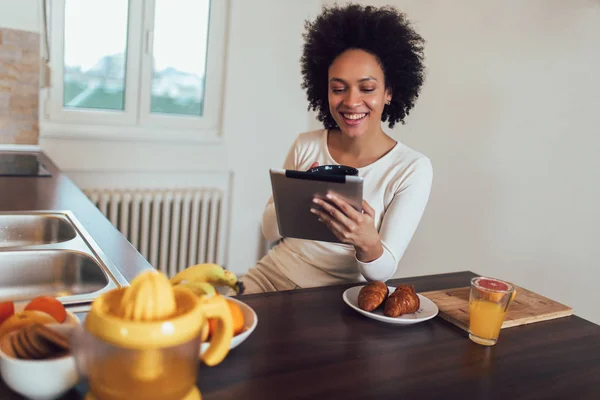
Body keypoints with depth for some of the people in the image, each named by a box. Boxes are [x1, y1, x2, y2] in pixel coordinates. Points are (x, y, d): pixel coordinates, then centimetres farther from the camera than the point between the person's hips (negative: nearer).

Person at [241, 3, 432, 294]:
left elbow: (383, 271, -10)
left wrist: (368, 242, -32)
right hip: (271, 276, 3)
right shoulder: (305, 146, -1)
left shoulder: (413, 169, -10)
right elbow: (269, 231, 4)